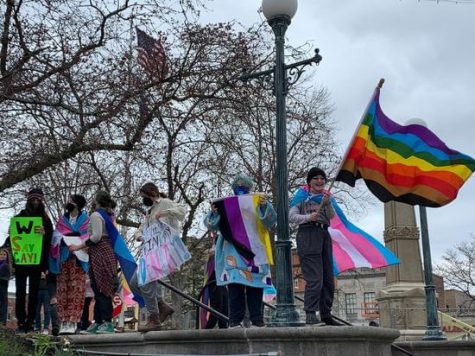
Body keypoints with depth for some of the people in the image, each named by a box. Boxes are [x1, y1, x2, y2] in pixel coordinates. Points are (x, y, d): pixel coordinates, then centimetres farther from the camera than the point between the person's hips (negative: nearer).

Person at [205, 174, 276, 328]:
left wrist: (265, 206, -20)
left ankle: (257, 319, 4)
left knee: (255, 284, -1)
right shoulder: (226, 205, 13)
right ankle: (235, 320, -2)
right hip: (233, 252, 0)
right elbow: (211, 225, 8)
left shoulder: (257, 204, 12)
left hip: (254, 251, 0)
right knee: (234, 284, -6)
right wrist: (214, 213, -13)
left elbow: (270, 221, -2)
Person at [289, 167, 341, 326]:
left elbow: (332, 216, 3)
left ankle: (325, 314, 16)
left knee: (328, 279, 8)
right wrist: (308, 217, -18)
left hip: (324, 234, 6)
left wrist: (327, 203, -15)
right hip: (307, 234, -6)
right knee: (314, 278, -15)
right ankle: (310, 315, -14)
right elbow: (291, 216, -3)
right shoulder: (301, 196, 5)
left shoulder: (325, 196, 17)